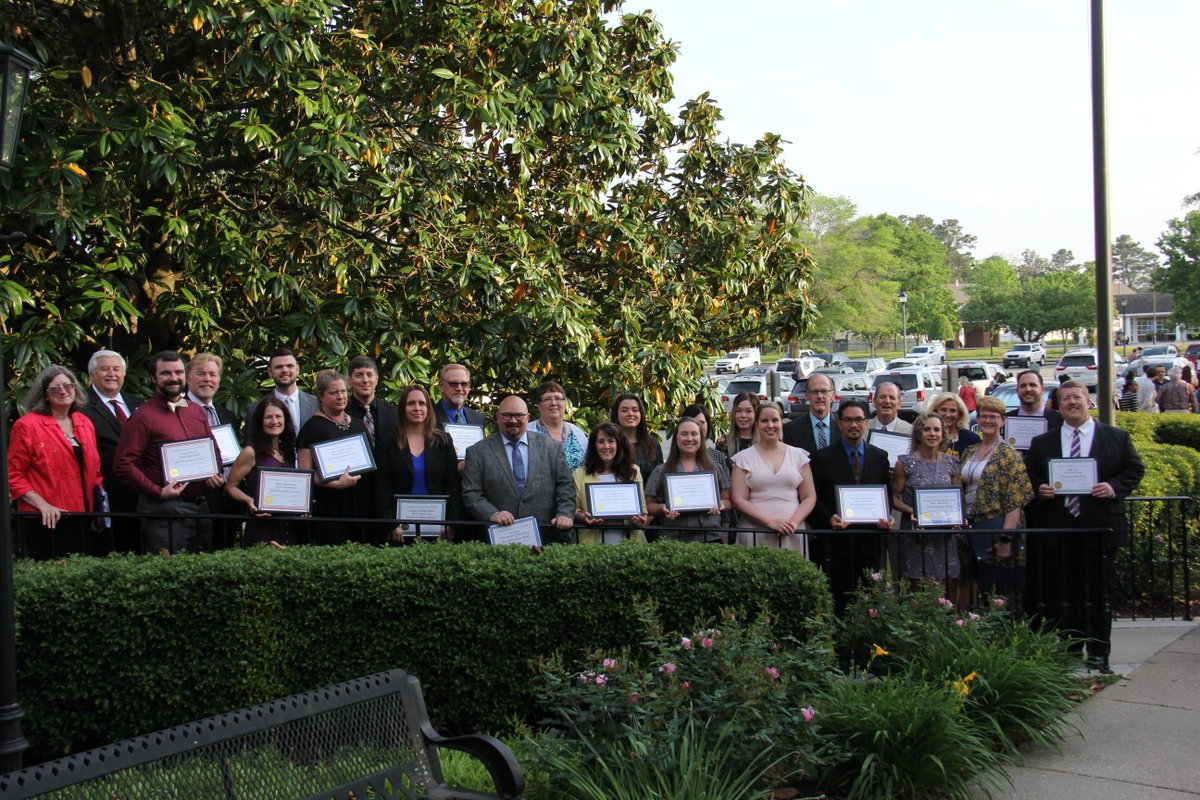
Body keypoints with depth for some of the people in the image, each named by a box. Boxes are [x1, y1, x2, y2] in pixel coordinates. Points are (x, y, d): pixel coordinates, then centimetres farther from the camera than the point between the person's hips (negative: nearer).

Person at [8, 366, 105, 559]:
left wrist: (99, 506, 6)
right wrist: (42, 505, -16)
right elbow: (13, 476, -5)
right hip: (48, 522, -5)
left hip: (83, 520, 5)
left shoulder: (85, 423, 13)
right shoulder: (28, 425, -4)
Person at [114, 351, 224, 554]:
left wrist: (217, 475, 1)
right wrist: (158, 492, -18)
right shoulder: (143, 416, -8)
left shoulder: (196, 411, 12)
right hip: (164, 509, -6)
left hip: (200, 505, 6)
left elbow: (213, 450, 22)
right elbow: (122, 464, -12)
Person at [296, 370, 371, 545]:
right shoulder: (313, 427, -2)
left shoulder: (357, 425, 16)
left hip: (359, 507, 5)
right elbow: (305, 473, -8)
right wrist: (337, 484, -17)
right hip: (328, 509, -5)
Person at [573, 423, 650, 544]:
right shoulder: (580, 474, 10)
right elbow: (574, 509, 9)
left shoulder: (633, 472, 15)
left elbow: (642, 507, 15)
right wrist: (583, 517, -12)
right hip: (593, 540, -1)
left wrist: (642, 519, -6)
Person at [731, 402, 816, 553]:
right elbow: (739, 500, -1)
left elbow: (809, 497, 9)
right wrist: (770, 521, -13)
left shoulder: (798, 455, 10)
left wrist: (794, 522, -9)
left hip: (792, 534, 1)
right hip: (755, 535, -1)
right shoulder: (744, 458, 5)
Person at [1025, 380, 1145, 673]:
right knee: (1061, 595, 4)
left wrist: (1114, 487, -11)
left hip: (1097, 528, -2)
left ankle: (1098, 655, 10)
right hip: (1056, 529, 2)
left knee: (1096, 593, 3)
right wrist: (1039, 488, -7)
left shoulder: (1117, 438, 6)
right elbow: (1030, 477, 15)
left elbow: (1135, 469, 6)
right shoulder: (1041, 443, 11)